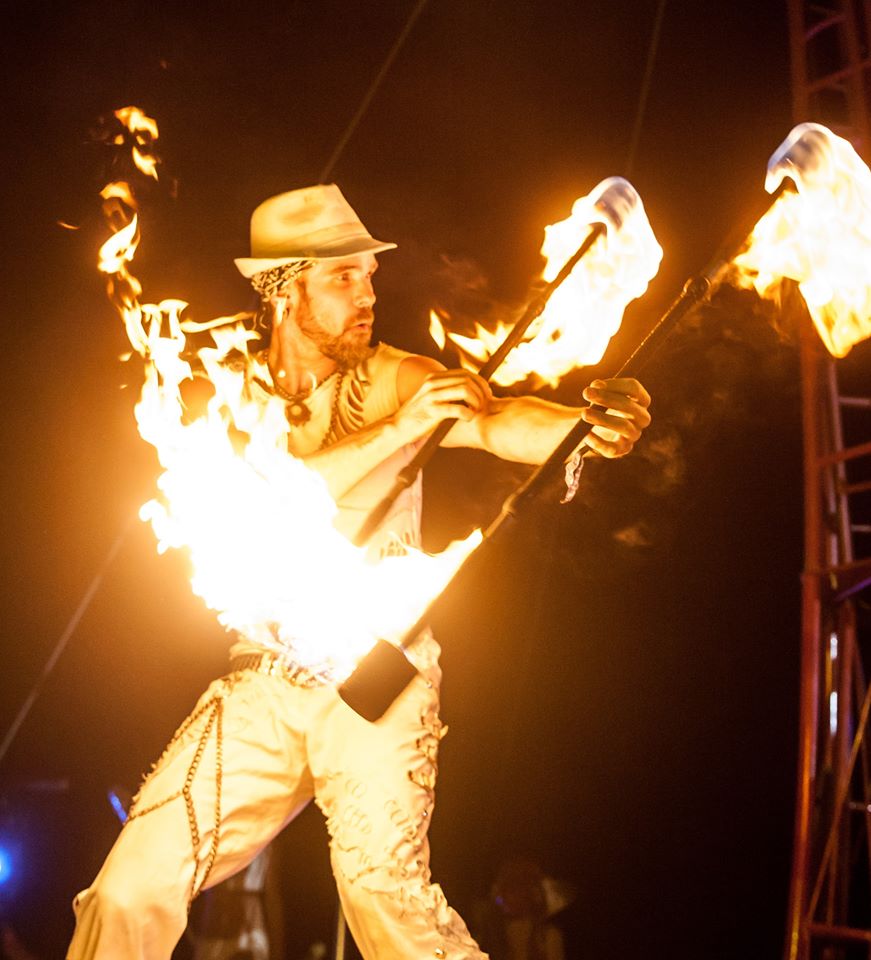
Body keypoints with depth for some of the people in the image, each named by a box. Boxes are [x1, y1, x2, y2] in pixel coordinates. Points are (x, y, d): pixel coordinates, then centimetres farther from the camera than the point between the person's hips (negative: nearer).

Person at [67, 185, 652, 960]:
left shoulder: (398, 380, -2)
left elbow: (501, 423, -21)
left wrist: (592, 425, -43)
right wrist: (396, 431, -23)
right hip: (263, 684, 3)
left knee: (388, 894, -19)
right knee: (131, 892, -2)